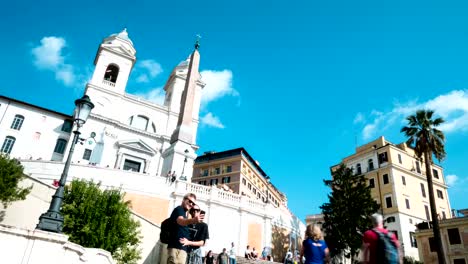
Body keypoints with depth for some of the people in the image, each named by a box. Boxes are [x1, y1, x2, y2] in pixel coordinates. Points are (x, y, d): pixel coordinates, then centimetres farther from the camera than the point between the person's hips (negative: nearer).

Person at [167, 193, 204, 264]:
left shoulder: (183, 212, 24)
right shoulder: (179, 209, -7)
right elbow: (180, 221, -31)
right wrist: (193, 220, -50)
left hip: (182, 247, 10)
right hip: (176, 247, -10)